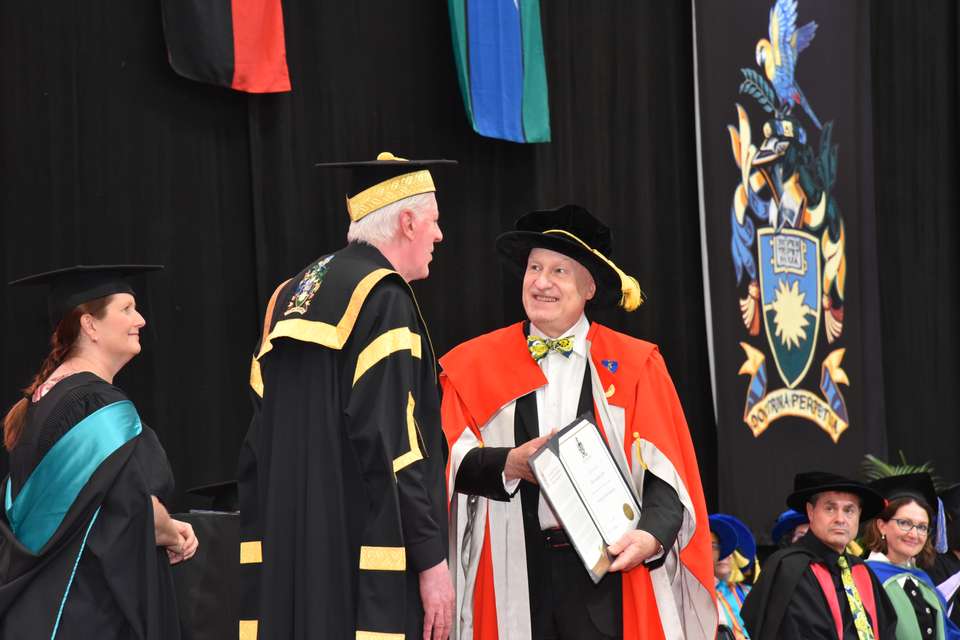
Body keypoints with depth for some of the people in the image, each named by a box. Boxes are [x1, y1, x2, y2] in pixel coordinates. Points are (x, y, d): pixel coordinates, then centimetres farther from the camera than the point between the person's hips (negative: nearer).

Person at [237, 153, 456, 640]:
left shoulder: (290, 298, 14)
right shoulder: (384, 298, -11)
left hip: (286, 563, 9)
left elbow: (258, 445, 16)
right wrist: (431, 560, -16)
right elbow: (392, 443, -18)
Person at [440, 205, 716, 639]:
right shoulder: (473, 364, 9)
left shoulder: (634, 364, 7)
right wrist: (510, 464, -17)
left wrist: (652, 534, -17)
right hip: (514, 573, 1)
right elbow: (450, 460, 1)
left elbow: (664, 470, 1)